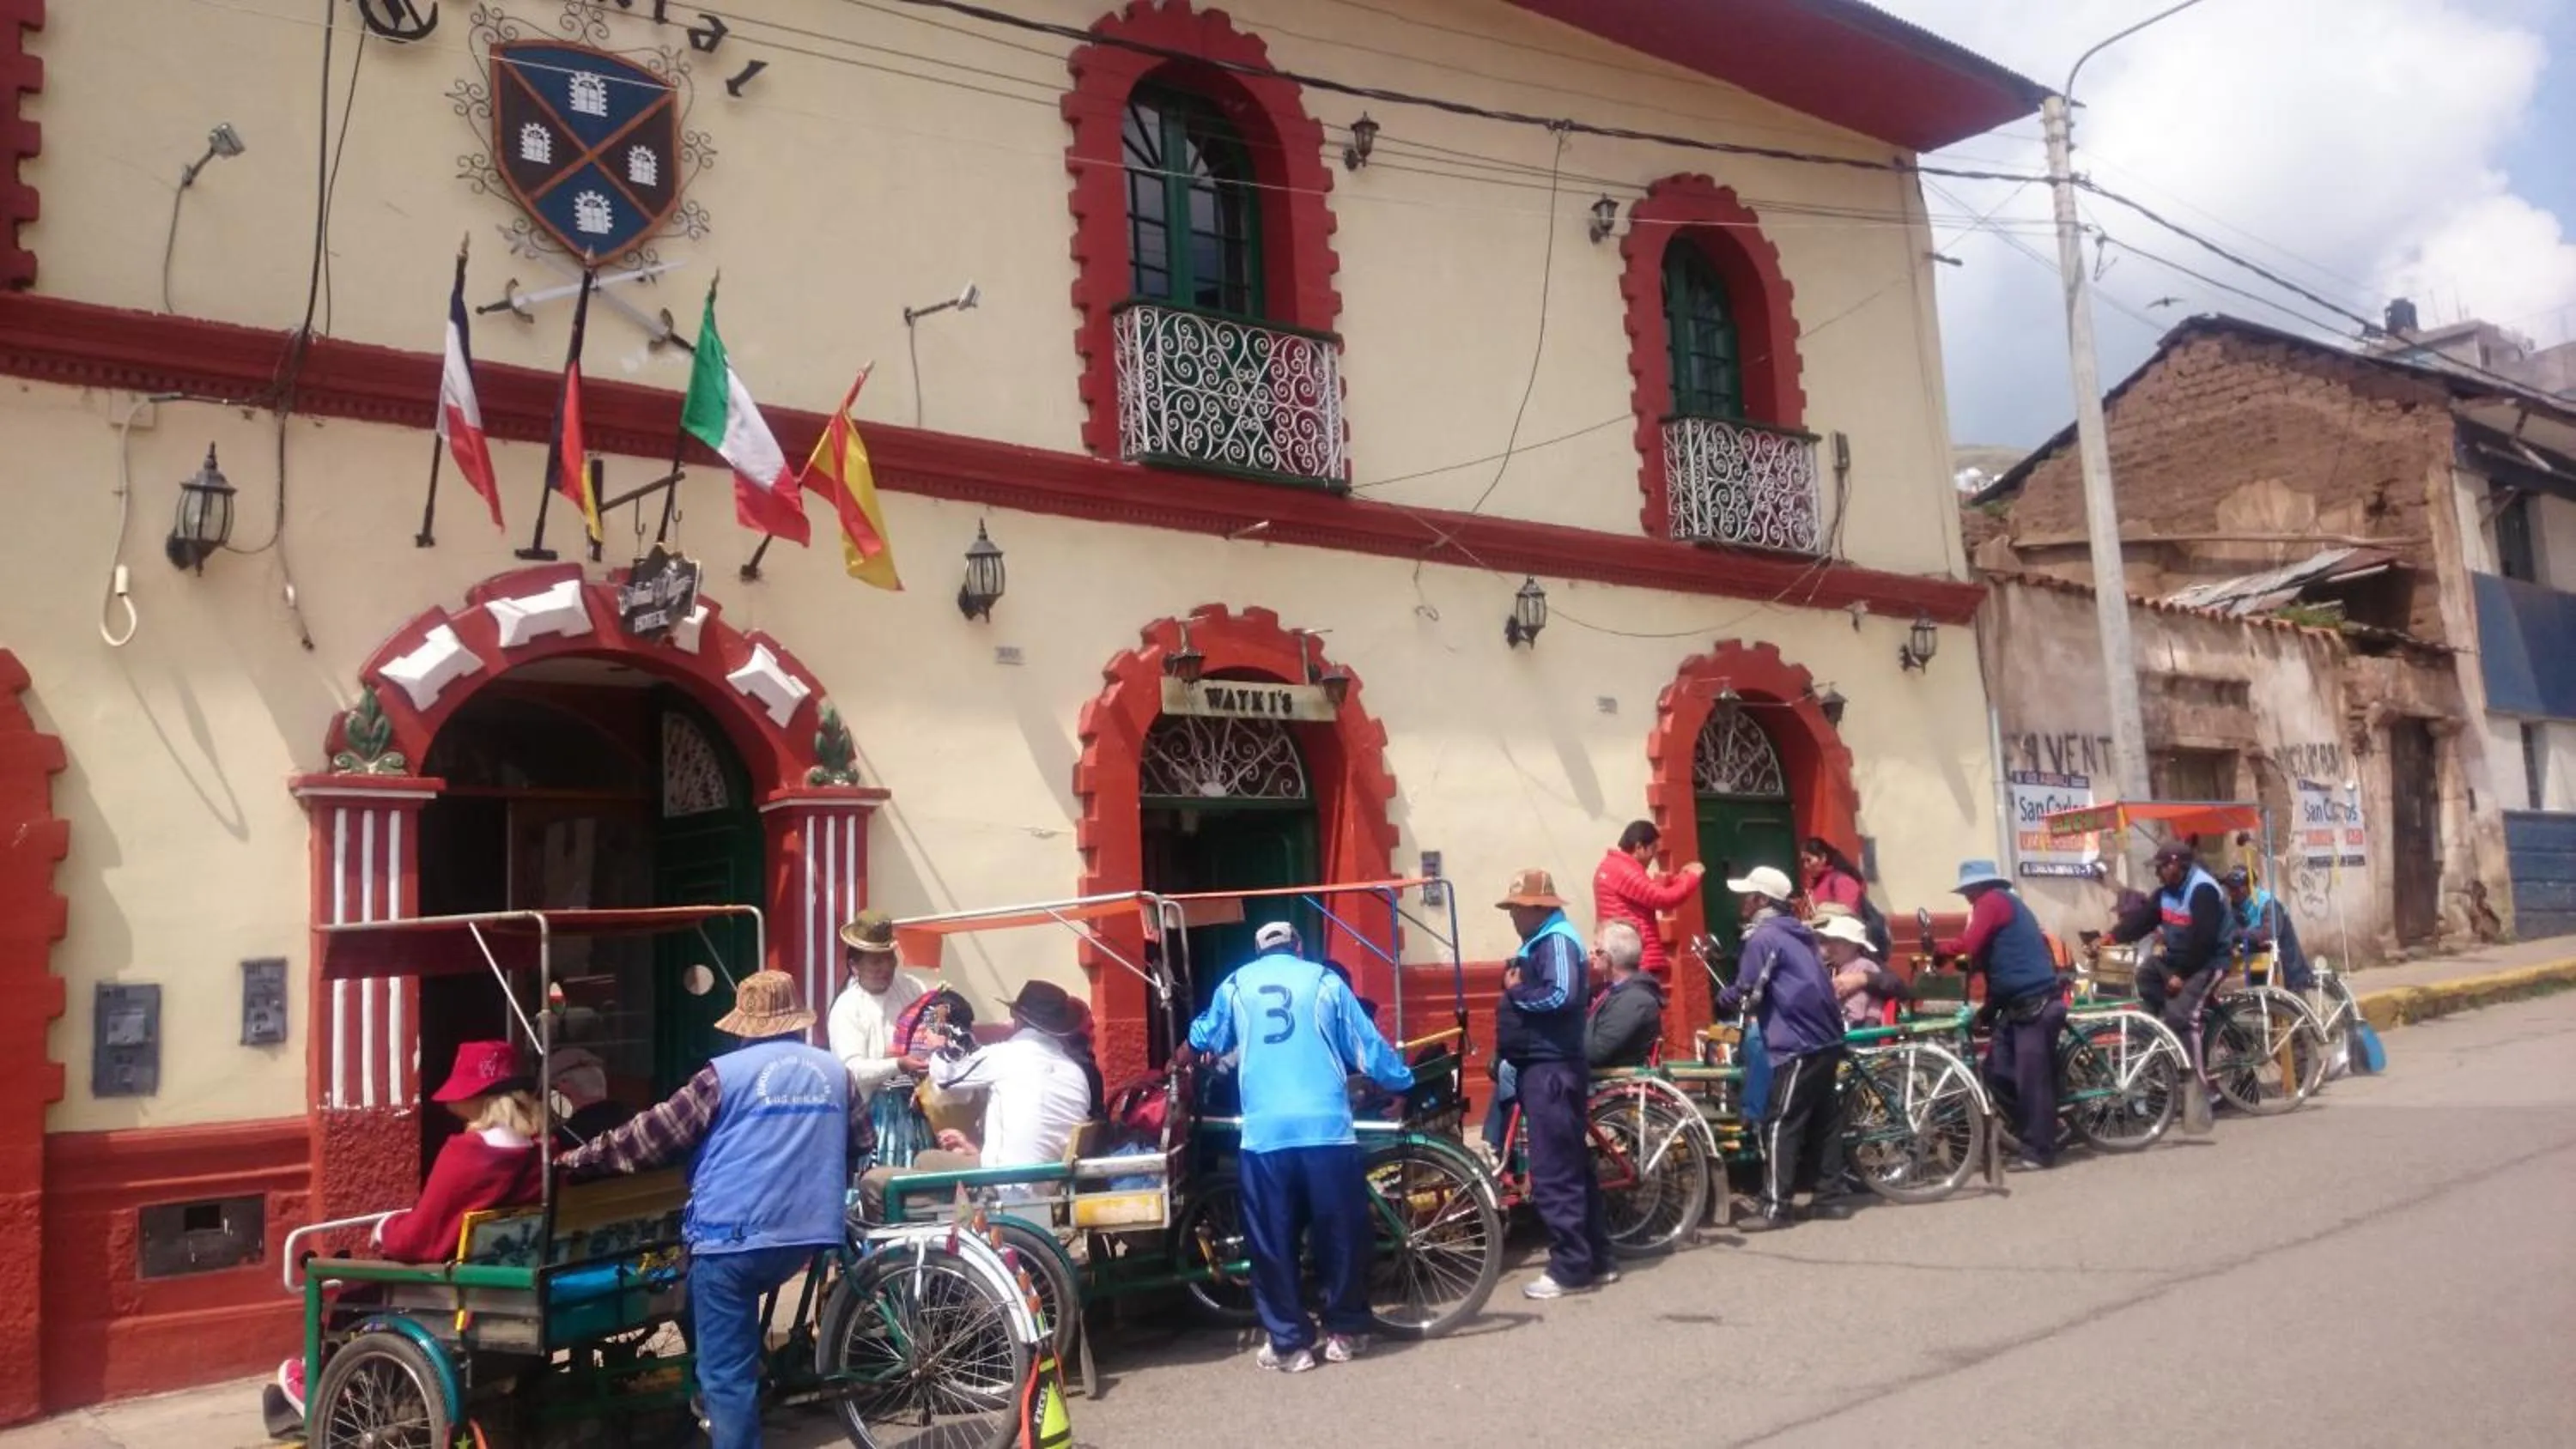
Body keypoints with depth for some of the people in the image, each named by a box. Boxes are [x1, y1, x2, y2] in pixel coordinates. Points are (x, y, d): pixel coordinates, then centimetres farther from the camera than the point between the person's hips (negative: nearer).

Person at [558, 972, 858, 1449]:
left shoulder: (728, 1072, -3)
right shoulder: (835, 1071, 10)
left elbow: (654, 1135, -2)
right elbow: (862, 1142, 24)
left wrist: (576, 1160, 9)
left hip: (734, 1236, -5)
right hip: (804, 1234, 6)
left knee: (725, 1371, 2)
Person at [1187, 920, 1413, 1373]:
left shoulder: (1235, 985, 14)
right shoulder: (1324, 981, 9)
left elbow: (1204, 1039, 32)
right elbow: (1367, 1047, 13)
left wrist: (1191, 1051, 56)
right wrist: (1406, 1082, 30)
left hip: (1264, 1134, 1)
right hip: (1327, 1129, 0)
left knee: (1272, 1243, 9)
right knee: (1340, 1234, 13)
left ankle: (1288, 1343, 12)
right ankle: (1346, 1331, 22)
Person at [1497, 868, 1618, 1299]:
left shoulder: (1558, 940, -13)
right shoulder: (1541, 942, 17)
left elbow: (1561, 995, -27)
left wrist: (1516, 991, -14)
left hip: (1551, 1070, -11)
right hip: (1540, 1068, 11)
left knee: (1553, 1174, -7)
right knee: (1572, 1167, 14)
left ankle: (1571, 1268, -1)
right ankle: (1596, 1260, 21)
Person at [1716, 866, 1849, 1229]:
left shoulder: (1763, 937, -11)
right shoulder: (1796, 933, 18)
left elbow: (1746, 994, -12)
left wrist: (1720, 999, 8)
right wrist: (1738, 998, 20)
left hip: (1798, 1045, -9)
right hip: (1825, 1038, 9)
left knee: (1780, 1124, -6)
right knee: (1822, 1119, 13)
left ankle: (1774, 1205, -7)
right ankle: (1829, 1195, 17)